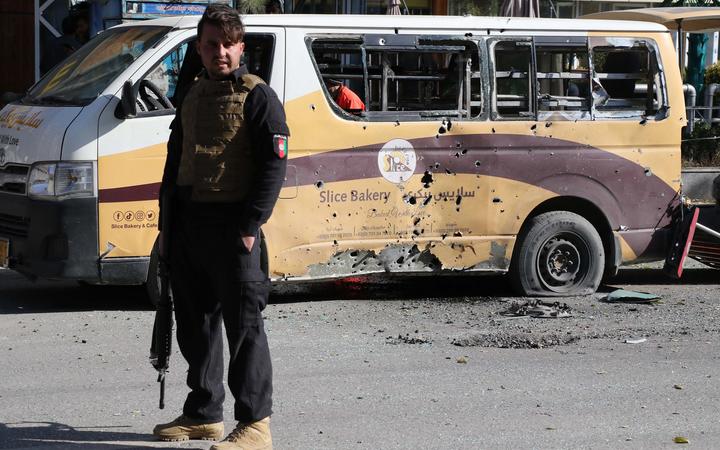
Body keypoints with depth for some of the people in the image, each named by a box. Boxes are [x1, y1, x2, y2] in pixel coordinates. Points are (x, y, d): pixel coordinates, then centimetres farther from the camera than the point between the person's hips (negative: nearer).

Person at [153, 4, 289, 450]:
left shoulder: (257, 96, -7)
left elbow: (274, 164, -12)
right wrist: (168, 224, 15)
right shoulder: (192, 96, 16)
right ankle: (203, 414, 26)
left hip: (233, 226, -8)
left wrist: (250, 225, -18)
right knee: (196, 324, 14)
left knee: (244, 324, -6)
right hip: (189, 225, 8)